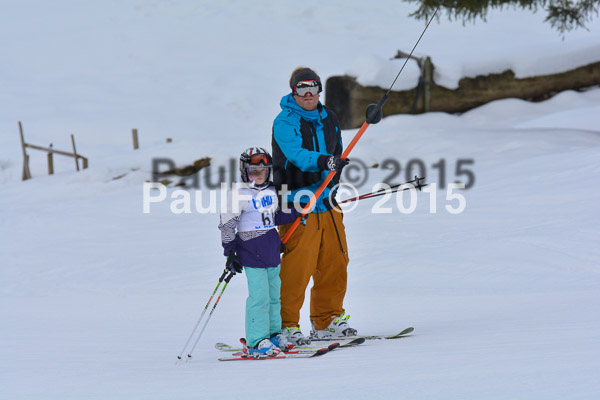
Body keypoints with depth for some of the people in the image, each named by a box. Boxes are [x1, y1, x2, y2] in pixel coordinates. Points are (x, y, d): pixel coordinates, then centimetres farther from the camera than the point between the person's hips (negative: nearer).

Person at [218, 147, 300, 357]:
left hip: (272, 251, 7)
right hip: (252, 251, -7)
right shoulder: (239, 194, -9)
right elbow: (227, 224, -8)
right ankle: (257, 341, -7)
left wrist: (294, 214, 10)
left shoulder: (271, 191, 12)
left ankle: (273, 333, 24)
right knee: (259, 296, -11)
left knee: (274, 295, 13)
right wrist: (230, 252, -11)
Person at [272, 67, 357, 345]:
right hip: (297, 202, -7)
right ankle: (285, 325, -1)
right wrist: (322, 161, -43)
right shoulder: (285, 122, -9)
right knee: (297, 267, -10)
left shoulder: (328, 119, 13)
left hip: (326, 202, 7)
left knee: (335, 262, 10)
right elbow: (297, 155, -26)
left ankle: (327, 320, 24)